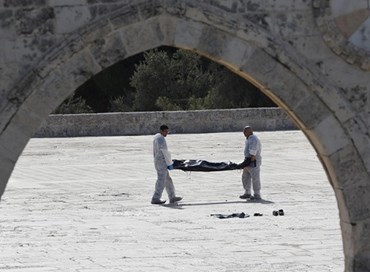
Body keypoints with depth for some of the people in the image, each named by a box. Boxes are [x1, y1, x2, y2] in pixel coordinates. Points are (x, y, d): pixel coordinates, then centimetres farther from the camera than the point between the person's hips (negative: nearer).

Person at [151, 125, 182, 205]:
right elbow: (165, 152, -18)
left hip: (157, 162, 10)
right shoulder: (161, 139, -16)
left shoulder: (156, 137, 16)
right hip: (162, 162, -10)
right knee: (161, 181, -8)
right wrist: (169, 163, -13)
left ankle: (172, 198, 20)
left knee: (168, 180, 15)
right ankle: (155, 199, -9)